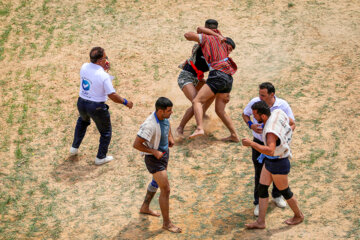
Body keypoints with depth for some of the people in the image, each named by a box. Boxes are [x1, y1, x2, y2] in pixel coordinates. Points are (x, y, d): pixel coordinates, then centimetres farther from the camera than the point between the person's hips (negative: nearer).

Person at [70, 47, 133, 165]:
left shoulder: (84, 67, -7)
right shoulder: (104, 76, -25)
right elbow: (112, 95, -22)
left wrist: (102, 68, 4)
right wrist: (125, 102, -8)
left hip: (81, 103, 6)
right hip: (97, 107, -6)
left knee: (83, 121, 38)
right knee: (106, 132, 18)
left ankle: (74, 148, 43)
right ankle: (101, 157, 29)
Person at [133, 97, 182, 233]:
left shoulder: (164, 116, -9)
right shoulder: (150, 125, -34)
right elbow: (136, 144, -30)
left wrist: (170, 137, 3)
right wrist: (154, 152, -25)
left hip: (164, 153, 9)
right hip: (154, 159, -9)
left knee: (156, 182, 28)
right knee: (166, 190, -4)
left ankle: (145, 207, 50)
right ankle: (166, 223, 11)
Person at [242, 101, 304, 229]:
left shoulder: (271, 130, -36)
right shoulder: (277, 112, -10)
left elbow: (270, 151, -50)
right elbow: (290, 123, 9)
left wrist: (251, 144, -47)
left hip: (278, 164, -9)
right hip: (269, 161, 9)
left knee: (284, 191, 13)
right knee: (262, 188, 9)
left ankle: (298, 215, 37)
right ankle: (260, 222, 17)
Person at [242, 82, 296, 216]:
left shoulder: (283, 105, -19)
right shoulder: (255, 102, -18)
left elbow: (292, 124, -10)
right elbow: (245, 114, 2)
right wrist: (251, 125, -19)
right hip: (259, 143, -1)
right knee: (259, 173, 4)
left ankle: (277, 195, 44)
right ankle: (258, 202, 20)